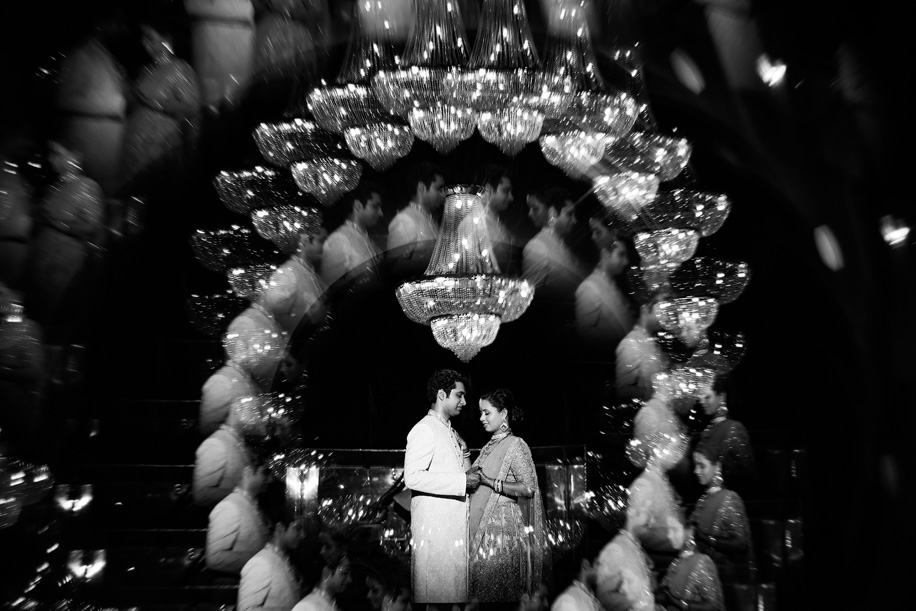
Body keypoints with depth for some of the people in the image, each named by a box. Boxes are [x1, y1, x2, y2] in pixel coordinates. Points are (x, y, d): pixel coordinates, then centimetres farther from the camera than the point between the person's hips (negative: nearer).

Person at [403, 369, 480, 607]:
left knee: (456, 584, 14)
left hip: (455, 522, 9)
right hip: (434, 523, -8)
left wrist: (470, 476, 6)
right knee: (436, 588, 1)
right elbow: (412, 477, -23)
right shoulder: (424, 429, -13)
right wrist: (462, 481, -21)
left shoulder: (450, 431, 16)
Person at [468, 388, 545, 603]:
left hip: (501, 523, -7)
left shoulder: (515, 445, -10)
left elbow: (528, 488, -17)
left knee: (497, 586, 1)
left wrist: (488, 481, -19)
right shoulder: (490, 445, 12)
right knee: (482, 579, 12)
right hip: (481, 523, 7)